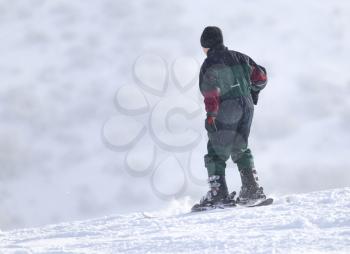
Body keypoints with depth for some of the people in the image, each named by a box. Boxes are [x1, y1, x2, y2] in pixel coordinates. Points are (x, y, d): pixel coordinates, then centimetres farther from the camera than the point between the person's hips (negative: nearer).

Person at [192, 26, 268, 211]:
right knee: (240, 149, 20)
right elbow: (260, 77, 16)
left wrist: (211, 114, -18)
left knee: (216, 152, -1)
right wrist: (254, 92, 34)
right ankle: (252, 188, 14)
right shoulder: (239, 58, 12)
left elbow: (211, 91, -18)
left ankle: (218, 193, -10)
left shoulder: (210, 64, -7)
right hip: (247, 108, 7)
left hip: (227, 110, -7)